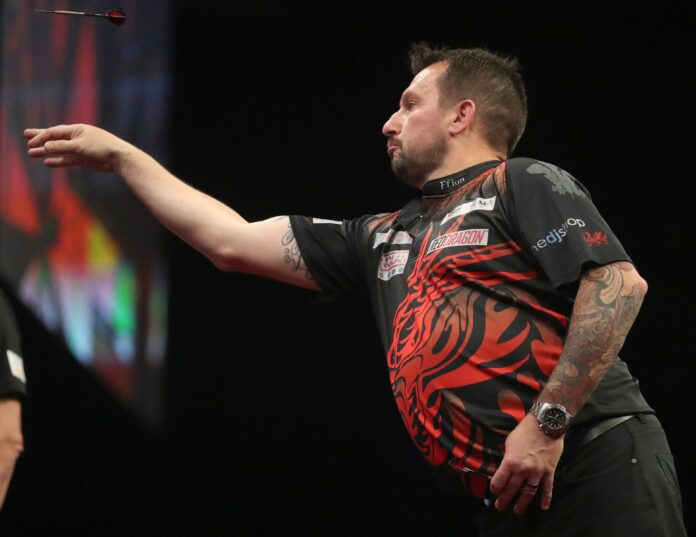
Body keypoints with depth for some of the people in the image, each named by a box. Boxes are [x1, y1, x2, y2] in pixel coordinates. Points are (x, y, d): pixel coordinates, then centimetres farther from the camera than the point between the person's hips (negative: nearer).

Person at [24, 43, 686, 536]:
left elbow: (619, 284, -11)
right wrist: (120, 157, 30)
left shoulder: (525, 186, 4)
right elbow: (233, 243, 28)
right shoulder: (383, 240, 25)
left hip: (596, 468, -7)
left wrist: (548, 422, -16)